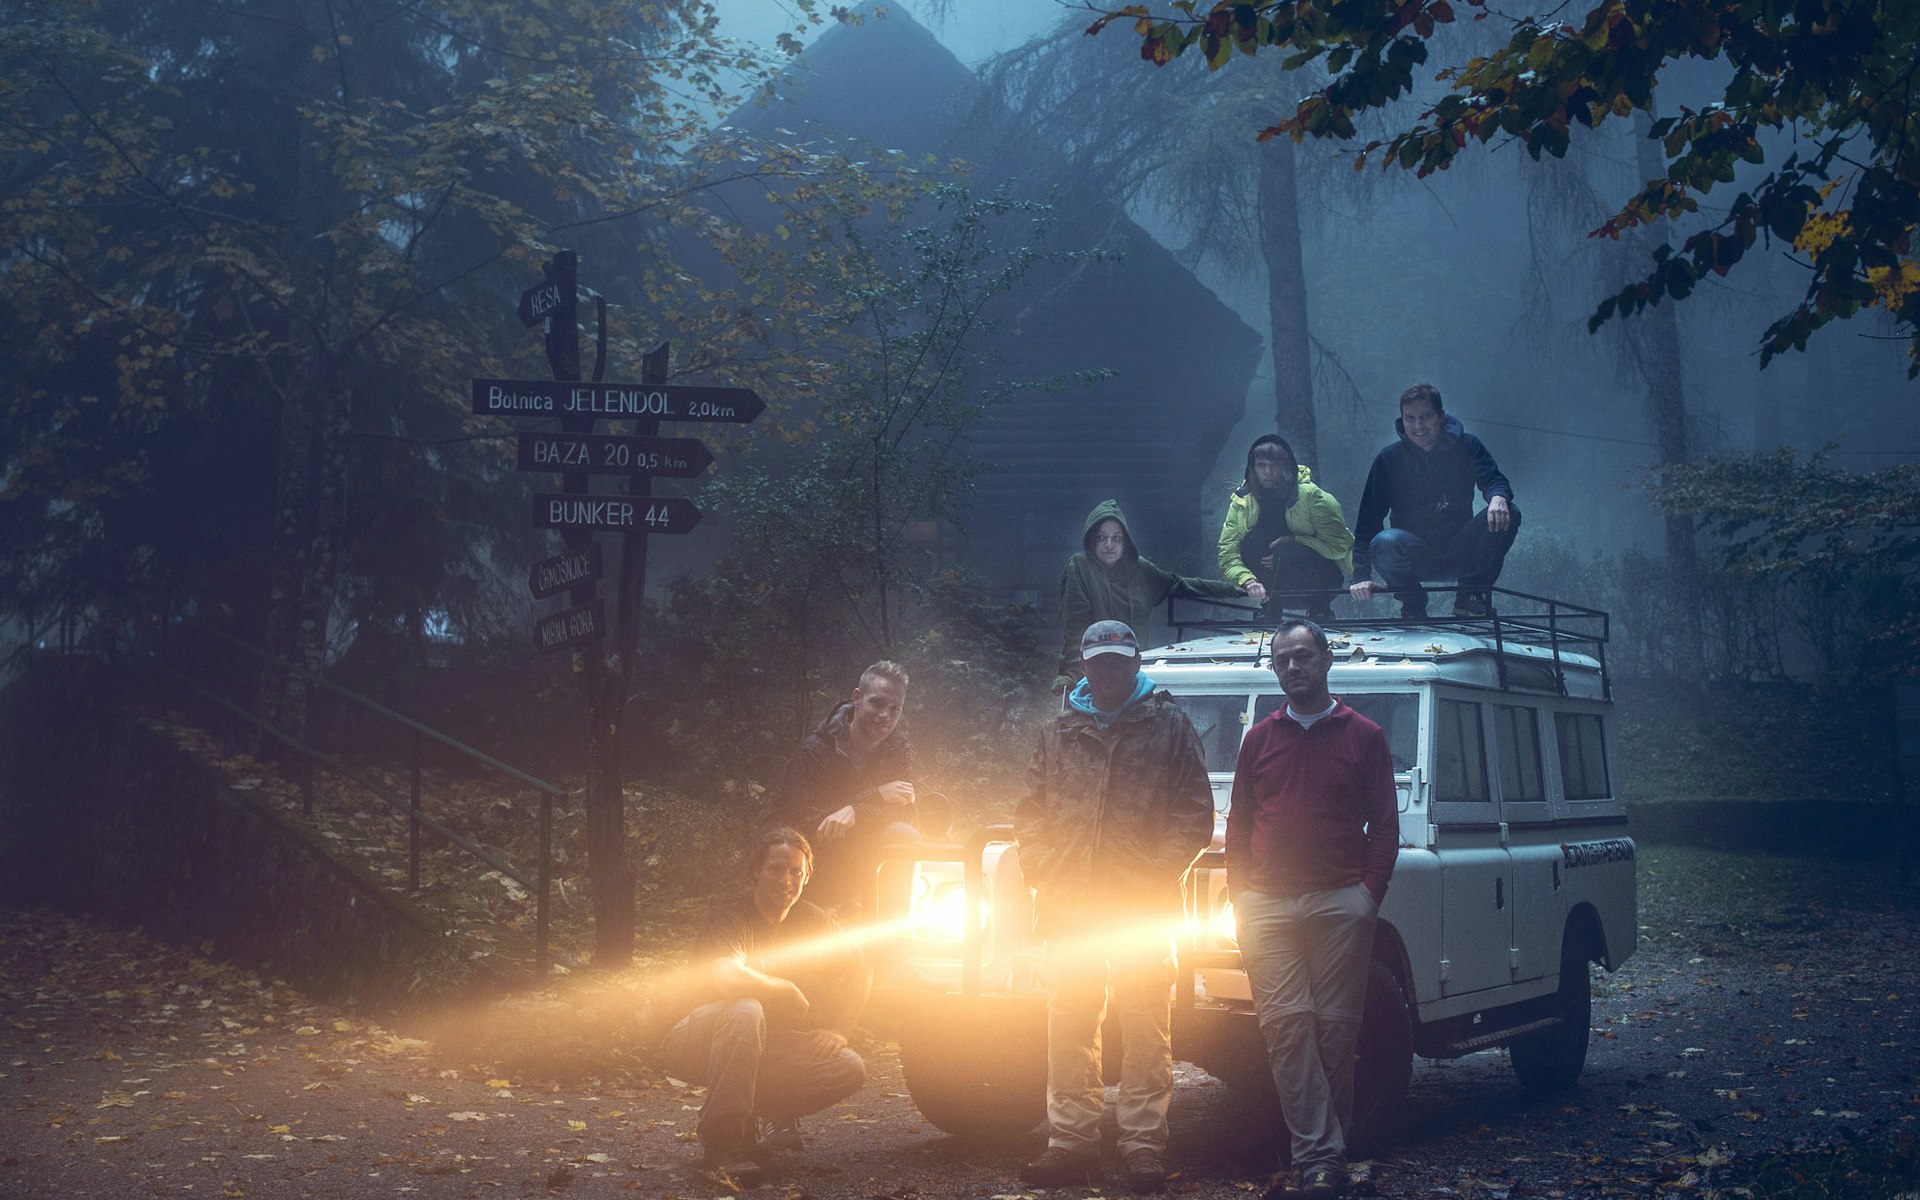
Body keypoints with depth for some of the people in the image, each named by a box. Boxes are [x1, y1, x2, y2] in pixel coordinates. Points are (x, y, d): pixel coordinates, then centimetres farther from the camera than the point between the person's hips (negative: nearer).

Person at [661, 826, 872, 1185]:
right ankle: (721, 1139, -29)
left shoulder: (811, 920, 1)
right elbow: (726, 977, -40)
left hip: (766, 1046, 6)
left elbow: (859, 972, 9)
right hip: (699, 1044, -5)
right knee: (745, 1011, -40)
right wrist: (788, 990, -24)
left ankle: (769, 1110, 7)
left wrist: (837, 1031, -6)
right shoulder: (730, 917, -20)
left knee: (850, 1069, -17)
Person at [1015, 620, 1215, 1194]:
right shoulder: (1059, 732, 11)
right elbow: (1030, 812, 14)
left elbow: (1194, 813, 0)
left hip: (1144, 903, -3)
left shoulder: (1168, 724, 3)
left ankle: (1144, 1145, 6)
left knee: (1146, 1027, 0)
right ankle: (1071, 1141, 14)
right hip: (1069, 903, 3)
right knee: (1069, 1023, 6)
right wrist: (1041, 872, 0)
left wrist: (1157, 873, -10)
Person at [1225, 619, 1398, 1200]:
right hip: (1267, 905, 2)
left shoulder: (1363, 736, 7)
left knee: (1336, 1026, 0)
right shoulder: (1259, 739, 15)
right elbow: (1239, 824, 16)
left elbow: (1384, 825, 5)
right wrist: (1238, 895, 4)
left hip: (1340, 902, -2)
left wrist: (1369, 895, -5)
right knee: (1286, 1024, -7)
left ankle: (1327, 1150, 11)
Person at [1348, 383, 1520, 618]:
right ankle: (1413, 605, -5)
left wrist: (1498, 497, -38)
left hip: (1460, 554, 2)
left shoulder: (1466, 447, 0)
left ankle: (1471, 597, -6)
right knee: (1385, 542, -35)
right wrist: (1361, 575, -20)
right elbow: (1368, 521, -8)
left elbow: (1494, 480, -11)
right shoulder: (1388, 460, -4)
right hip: (1414, 558, -1)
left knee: (1508, 515, -23)